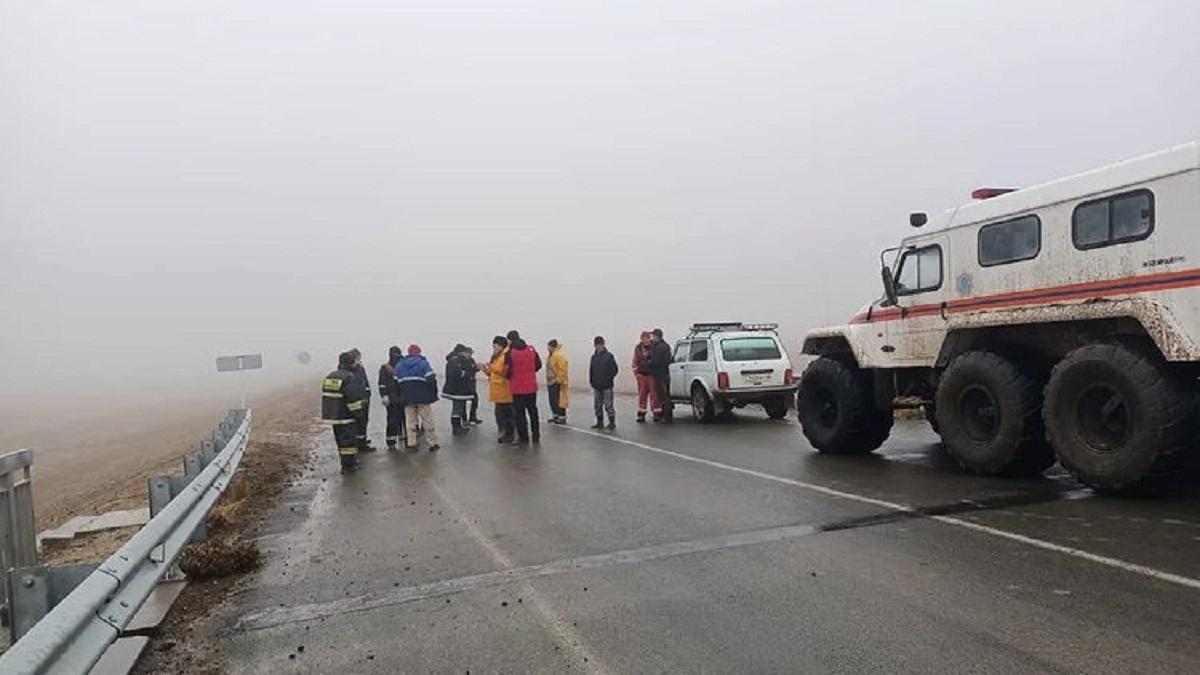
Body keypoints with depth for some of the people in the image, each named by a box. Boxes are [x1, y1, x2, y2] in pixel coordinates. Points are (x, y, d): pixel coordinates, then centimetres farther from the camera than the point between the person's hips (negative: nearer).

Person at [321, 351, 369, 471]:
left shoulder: (330, 377, 11)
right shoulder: (350, 378, -17)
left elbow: (327, 396, 17)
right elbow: (355, 398, -19)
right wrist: (359, 413, -8)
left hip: (332, 415, 8)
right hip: (346, 417, -8)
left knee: (341, 439, 16)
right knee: (349, 439, -2)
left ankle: (346, 461, 26)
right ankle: (348, 464, 0)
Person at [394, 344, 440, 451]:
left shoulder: (399, 365, 8)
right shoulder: (423, 363, -8)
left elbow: (397, 381, 9)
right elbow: (431, 379, -14)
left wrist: (402, 396, 15)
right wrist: (434, 393, -3)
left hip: (407, 398, 4)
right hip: (423, 397, -4)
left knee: (410, 420, 10)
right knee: (428, 420, 4)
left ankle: (411, 444, 8)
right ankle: (432, 443, 7)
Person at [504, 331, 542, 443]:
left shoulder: (510, 353, -13)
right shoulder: (531, 350, 0)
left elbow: (507, 371, -11)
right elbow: (538, 365, 9)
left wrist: (509, 377, 11)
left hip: (517, 387, -4)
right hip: (531, 386, 4)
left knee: (519, 413, 6)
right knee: (533, 410, 16)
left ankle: (523, 437, 8)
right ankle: (536, 436, 22)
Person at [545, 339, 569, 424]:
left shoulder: (559, 356, -16)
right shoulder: (551, 355, 14)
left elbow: (562, 369, -19)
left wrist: (559, 380, -19)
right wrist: (548, 379, 20)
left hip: (557, 382, -10)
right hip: (551, 381, 10)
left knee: (558, 400, -6)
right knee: (552, 399, 14)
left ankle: (562, 417, -1)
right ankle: (555, 416, 24)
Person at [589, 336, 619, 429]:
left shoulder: (609, 356, -6)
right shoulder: (594, 357, 8)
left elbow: (614, 369, -7)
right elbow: (591, 370, 14)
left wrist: (609, 379, -10)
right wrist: (591, 381, 6)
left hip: (607, 386, -5)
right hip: (596, 386, 5)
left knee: (608, 405, -4)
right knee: (597, 405, 10)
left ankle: (612, 422, 3)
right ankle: (599, 422, 19)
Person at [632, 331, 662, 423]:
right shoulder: (638, 348, 8)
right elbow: (635, 362, 14)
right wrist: (636, 372, 6)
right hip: (641, 375, 3)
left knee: (654, 394, -2)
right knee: (642, 395, 9)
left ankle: (657, 414, 5)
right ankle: (641, 415, 16)